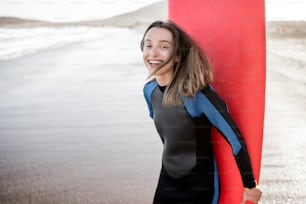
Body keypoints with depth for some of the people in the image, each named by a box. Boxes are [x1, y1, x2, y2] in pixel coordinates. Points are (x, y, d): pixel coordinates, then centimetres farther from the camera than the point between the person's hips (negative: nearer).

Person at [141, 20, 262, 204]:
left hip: (199, 187, -6)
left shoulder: (197, 93, -23)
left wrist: (249, 186, -10)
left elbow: (235, 138, -18)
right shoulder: (150, 90, -3)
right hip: (167, 182, 6)